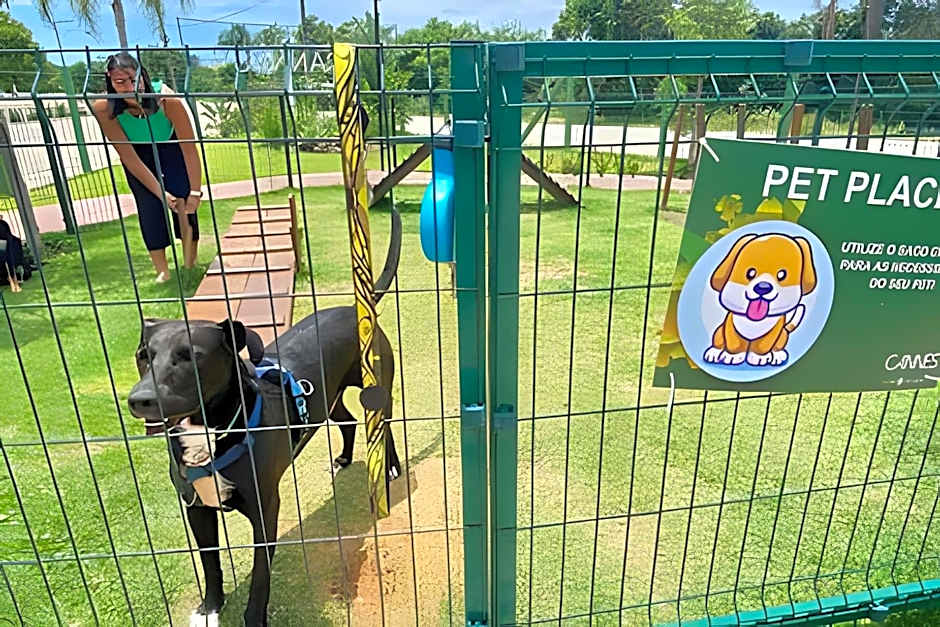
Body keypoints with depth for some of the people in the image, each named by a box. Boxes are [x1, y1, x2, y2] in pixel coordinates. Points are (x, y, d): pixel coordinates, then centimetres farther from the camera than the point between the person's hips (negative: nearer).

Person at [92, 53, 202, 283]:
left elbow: (189, 148, -32)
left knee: (183, 201, -16)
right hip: (138, 154, 1)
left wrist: (195, 192, -31)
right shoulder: (105, 109, -32)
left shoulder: (168, 100, -38)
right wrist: (160, 192, -26)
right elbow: (128, 157, -26)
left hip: (170, 147, -1)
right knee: (148, 204, -9)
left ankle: (190, 263, -3)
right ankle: (162, 270, 0)